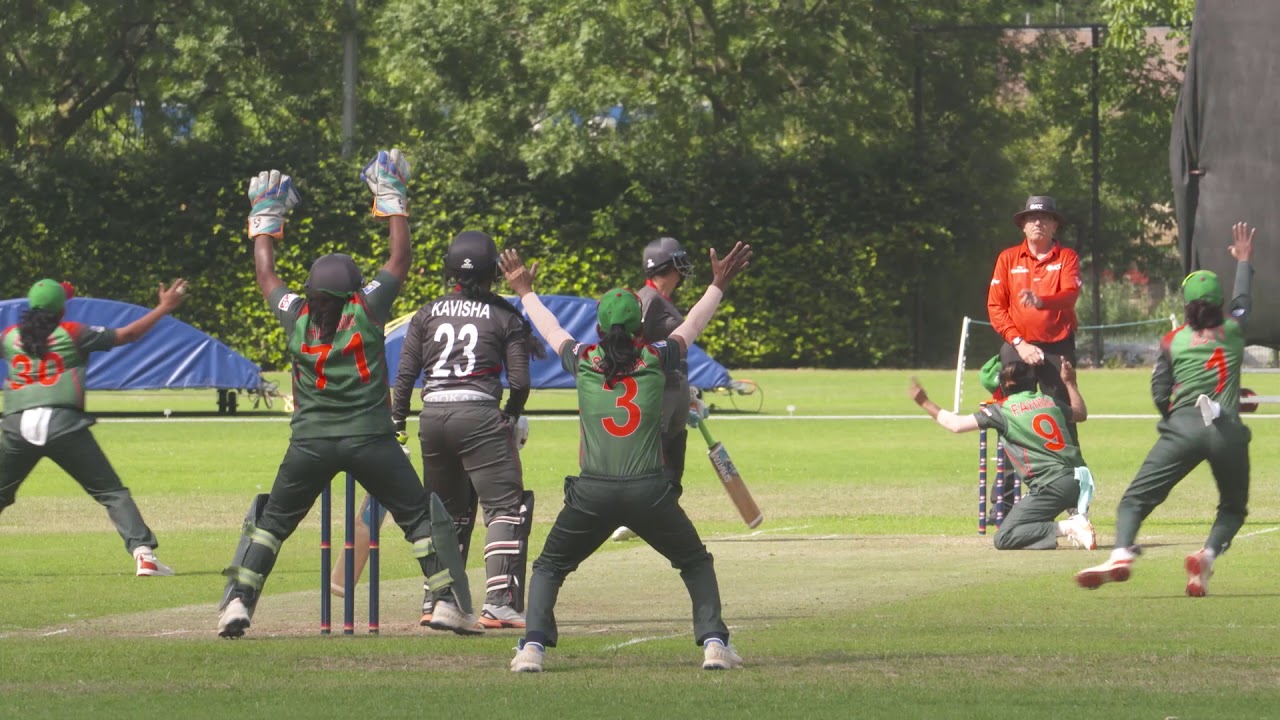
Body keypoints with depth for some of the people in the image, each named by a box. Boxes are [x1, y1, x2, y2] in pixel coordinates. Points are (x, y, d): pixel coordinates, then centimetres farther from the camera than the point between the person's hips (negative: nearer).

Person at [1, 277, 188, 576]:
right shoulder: (72, 334, 8)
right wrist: (164, 308, 19)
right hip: (63, 423, -2)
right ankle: (143, 552, -12)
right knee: (112, 492, 2)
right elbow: (128, 334, 10)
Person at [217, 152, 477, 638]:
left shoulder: (296, 317, 2)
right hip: (371, 441, -2)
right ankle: (448, 602, -1)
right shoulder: (367, 311, -3)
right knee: (421, 516, 8)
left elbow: (266, 276, 20)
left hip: (310, 443, 2)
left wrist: (265, 219, 31)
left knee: (272, 522, 14)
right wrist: (393, 200, 19)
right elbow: (400, 259, 9)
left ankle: (237, 602, 2)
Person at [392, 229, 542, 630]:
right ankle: (499, 602, -17)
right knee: (506, 506, -3)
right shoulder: (505, 316, 4)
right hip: (479, 415, -4)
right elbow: (519, 381, 1)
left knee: (447, 511, 19)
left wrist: (396, 424, 12)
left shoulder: (427, 314, 12)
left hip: (433, 416, 4)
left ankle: (435, 601, 19)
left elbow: (405, 374, 6)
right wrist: (511, 417, 18)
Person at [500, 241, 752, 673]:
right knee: (696, 563, 20)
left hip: (592, 492, 0)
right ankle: (713, 641, 4)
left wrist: (525, 293, 46)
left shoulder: (583, 361, 7)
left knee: (549, 568, 18)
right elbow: (691, 326, 24)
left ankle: (533, 645, -2)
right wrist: (718, 285, 40)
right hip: (649, 491, 0)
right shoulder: (656, 361, 6)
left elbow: (551, 330, 27)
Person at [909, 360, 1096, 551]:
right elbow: (1081, 414, 36)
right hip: (1077, 482, 7)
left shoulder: (1002, 409, 0)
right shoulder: (1049, 402, 17)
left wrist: (925, 403, 9)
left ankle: (1068, 528, -19)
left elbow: (956, 424, -3)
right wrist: (1070, 383, 49)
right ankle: (1079, 519, 10)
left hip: (1051, 487, -7)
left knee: (1004, 539, -5)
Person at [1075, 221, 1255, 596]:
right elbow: (1242, 301, 38)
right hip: (1228, 431, 1)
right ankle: (1208, 555, -12)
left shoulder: (1172, 341, 13)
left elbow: (1160, 394, 8)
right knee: (1234, 508, 19)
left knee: (1136, 499, 0)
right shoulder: (1233, 333, 17)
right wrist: (1243, 260, 54)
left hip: (1183, 425, -1)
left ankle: (1121, 555, -28)